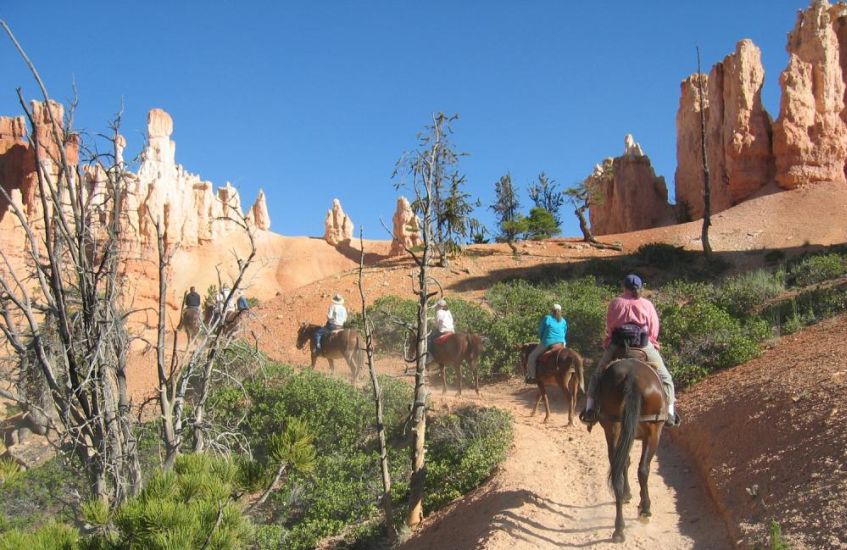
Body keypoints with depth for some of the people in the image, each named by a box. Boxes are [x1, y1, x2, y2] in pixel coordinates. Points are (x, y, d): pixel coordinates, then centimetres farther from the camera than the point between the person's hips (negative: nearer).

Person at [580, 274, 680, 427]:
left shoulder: (615, 303, 4)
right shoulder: (647, 305, 4)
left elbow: (609, 328, 7)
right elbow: (654, 329, 5)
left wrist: (608, 342, 21)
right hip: (644, 346, 0)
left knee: (597, 375, 17)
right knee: (665, 378, 15)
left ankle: (590, 408, 6)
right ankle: (670, 413, 9)